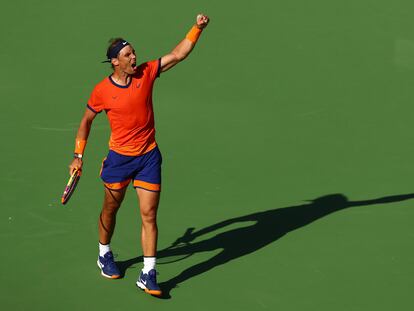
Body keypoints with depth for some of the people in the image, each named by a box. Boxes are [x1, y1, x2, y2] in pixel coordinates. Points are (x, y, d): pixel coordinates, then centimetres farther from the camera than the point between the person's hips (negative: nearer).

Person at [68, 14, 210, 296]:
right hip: (118, 157, -1)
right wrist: (78, 156, 1)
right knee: (110, 211, 16)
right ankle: (105, 255, 42)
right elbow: (86, 121, 3)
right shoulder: (102, 91, -10)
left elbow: (178, 54, -7)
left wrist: (197, 29, -19)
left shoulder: (146, 72, -6)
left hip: (148, 156, 1)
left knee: (149, 215, -5)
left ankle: (148, 275, -2)